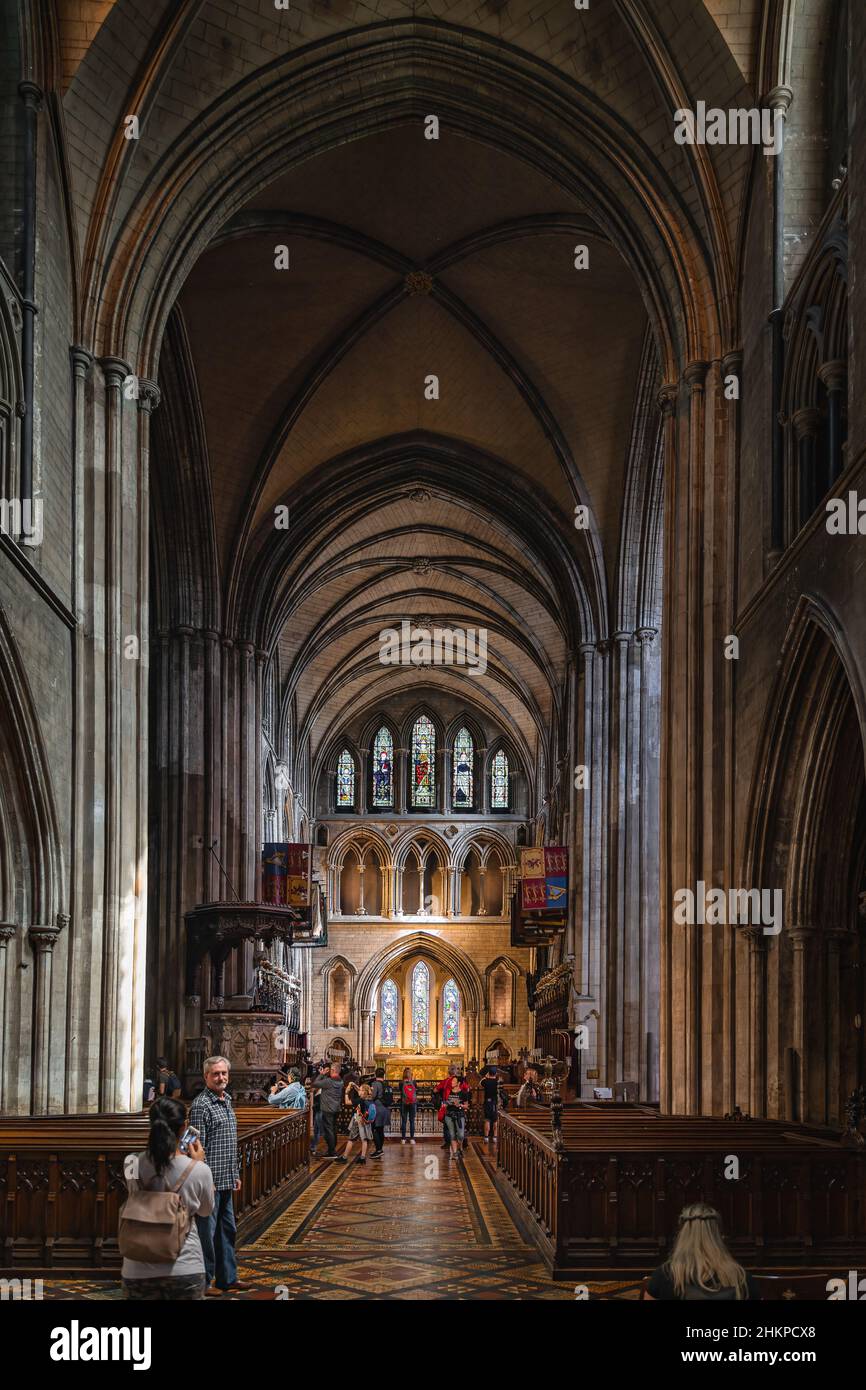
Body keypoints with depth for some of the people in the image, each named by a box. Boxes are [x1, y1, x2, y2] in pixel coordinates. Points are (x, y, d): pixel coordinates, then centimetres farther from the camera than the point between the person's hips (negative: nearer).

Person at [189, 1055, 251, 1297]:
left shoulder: (226, 1101, 14)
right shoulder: (201, 1105, -14)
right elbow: (197, 1146, -18)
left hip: (226, 1181, 9)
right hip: (210, 1181, -9)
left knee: (227, 1230, 16)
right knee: (207, 1232, -2)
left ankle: (227, 1278, 25)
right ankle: (203, 1283, 6)